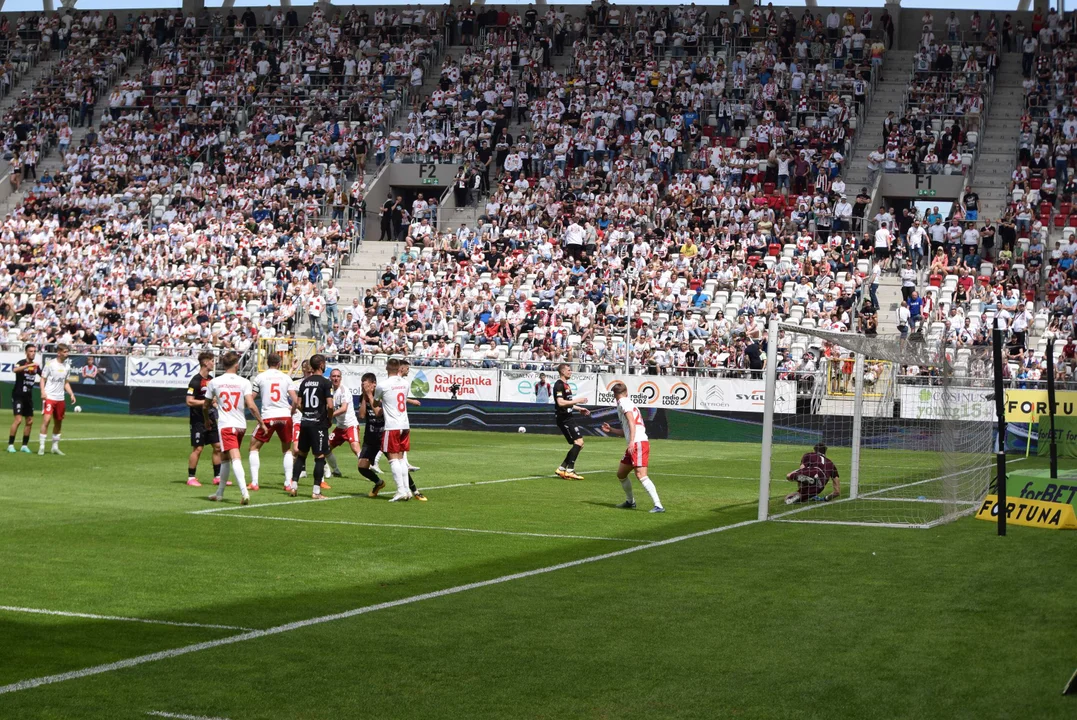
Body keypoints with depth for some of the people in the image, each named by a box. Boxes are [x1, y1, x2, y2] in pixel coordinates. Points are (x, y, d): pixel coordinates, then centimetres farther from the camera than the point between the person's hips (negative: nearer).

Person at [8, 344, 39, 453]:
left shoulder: (35, 365, 8)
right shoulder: (21, 363, -12)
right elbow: (15, 370, -36)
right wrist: (29, 365, -46)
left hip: (28, 396, 7)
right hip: (18, 395, -7)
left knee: (30, 421, 7)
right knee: (18, 419, -16)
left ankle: (25, 445, 16)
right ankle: (10, 444, -9)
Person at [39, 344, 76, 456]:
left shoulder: (67, 366, 10)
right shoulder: (50, 364, -6)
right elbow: (43, 379, -4)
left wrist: (71, 394, 8)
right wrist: (43, 392, -18)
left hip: (60, 398, 6)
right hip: (49, 397, -6)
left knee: (58, 423, 11)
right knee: (46, 420, -16)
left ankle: (55, 446, 24)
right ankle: (41, 447, -12)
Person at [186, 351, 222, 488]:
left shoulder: (211, 379, 12)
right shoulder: (196, 381, -14)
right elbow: (189, 401, -19)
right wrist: (207, 402, -20)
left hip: (210, 419, 8)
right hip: (198, 420, -8)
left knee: (218, 447, 7)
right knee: (197, 449, -5)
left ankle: (218, 477, 14)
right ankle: (191, 478, 6)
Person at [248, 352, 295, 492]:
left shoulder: (260, 377, 3)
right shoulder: (286, 378, 7)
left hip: (268, 417, -2)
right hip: (285, 416, 2)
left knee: (254, 447, 12)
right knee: (287, 449, 20)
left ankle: (254, 482, 1)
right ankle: (288, 482, 11)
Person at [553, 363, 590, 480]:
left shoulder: (566, 385, 20)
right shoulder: (559, 385, -11)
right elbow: (560, 402, -22)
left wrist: (579, 409, 23)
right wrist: (577, 401, -19)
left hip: (569, 418, 10)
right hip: (564, 419, -10)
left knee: (578, 444, 9)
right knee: (579, 441, -18)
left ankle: (562, 468, 11)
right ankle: (570, 470, -17)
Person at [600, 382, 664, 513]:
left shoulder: (623, 403, -3)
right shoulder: (627, 403, 25)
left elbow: (631, 422, -16)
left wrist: (632, 441, -24)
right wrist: (611, 430, 36)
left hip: (639, 443, -10)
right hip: (634, 445, 10)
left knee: (641, 475, -20)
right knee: (621, 474, 19)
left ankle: (658, 506, -26)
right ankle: (630, 502, 33)